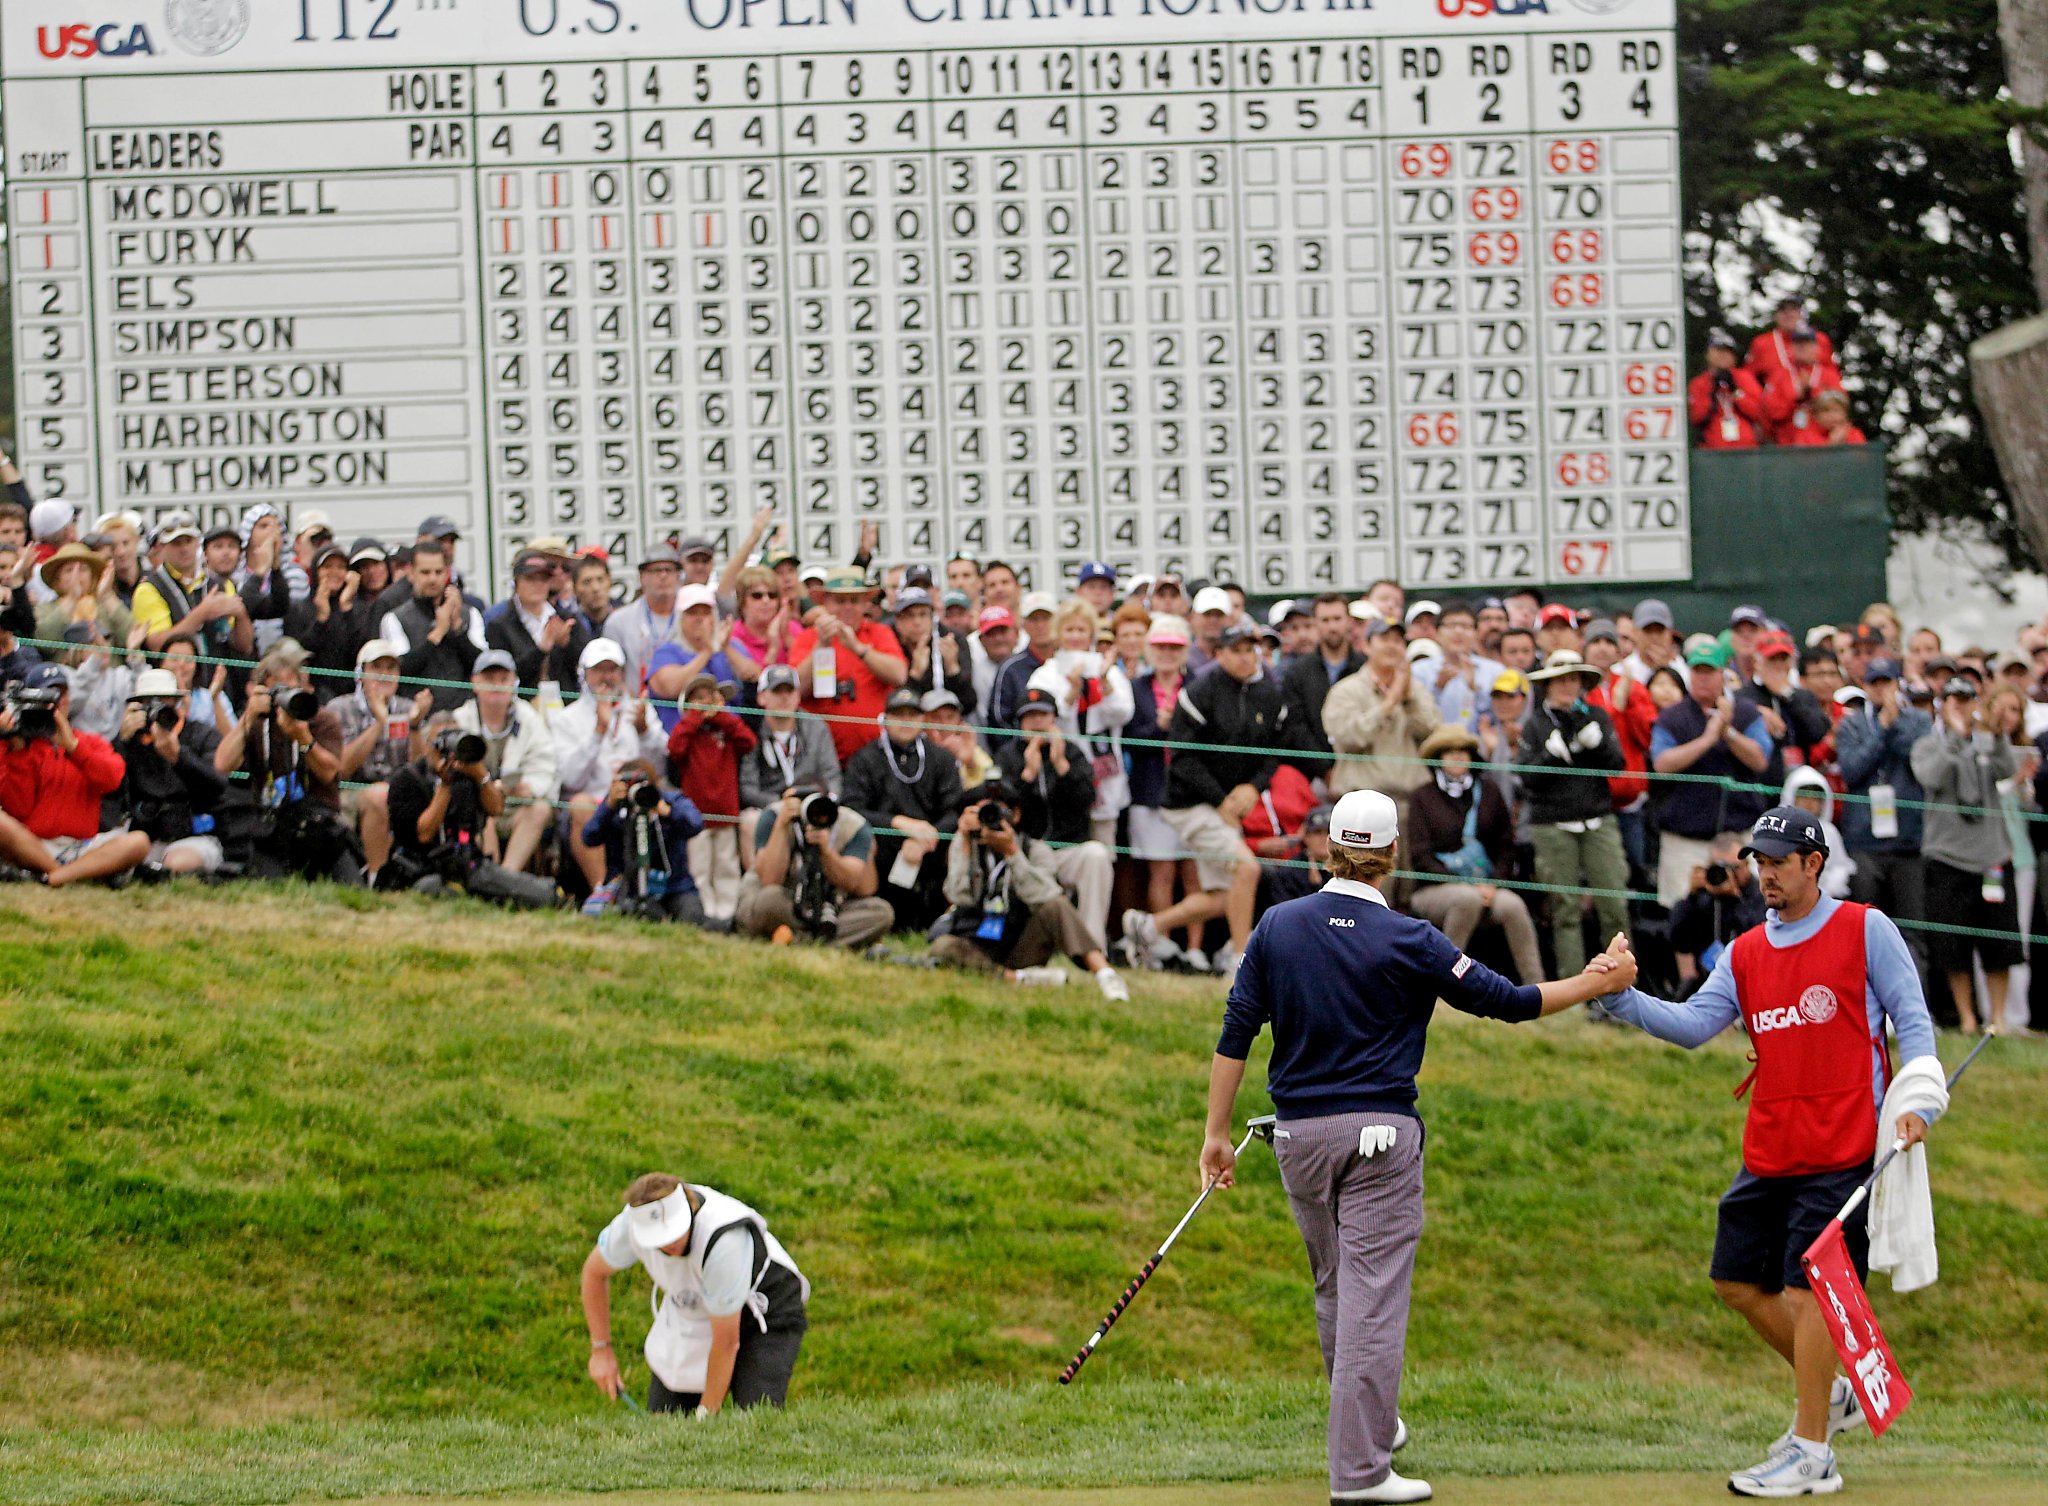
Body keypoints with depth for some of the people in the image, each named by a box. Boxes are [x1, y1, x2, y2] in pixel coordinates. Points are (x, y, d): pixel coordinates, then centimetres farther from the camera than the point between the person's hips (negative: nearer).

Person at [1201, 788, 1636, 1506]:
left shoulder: (1277, 926, 2)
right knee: (1372, 1297, -4)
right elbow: (1506, 1001, -5)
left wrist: (1218, 1133, 6)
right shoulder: (1407, 941, -9)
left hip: (1299, 1135, 4)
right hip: (1380, 1134, -4)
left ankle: (1372, 1427, 34)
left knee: (1335, 1287, 19)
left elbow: (1236, 1033, 2)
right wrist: (1594, 984, 8)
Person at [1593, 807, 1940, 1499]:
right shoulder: (1745, 954, 12)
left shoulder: (1865, 930, -2)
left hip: (1842, 1151, -7)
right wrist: (1623, 998, -15)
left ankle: (1811, 1455, -2)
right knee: (1737, 1281, 10)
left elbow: (1911, 1019, -3)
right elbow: (1692, 1024, 2)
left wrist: (1915, 1103, -16)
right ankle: (1831, 1396, 28)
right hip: (1769, 1152, 7)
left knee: (1806, 1289, -9)